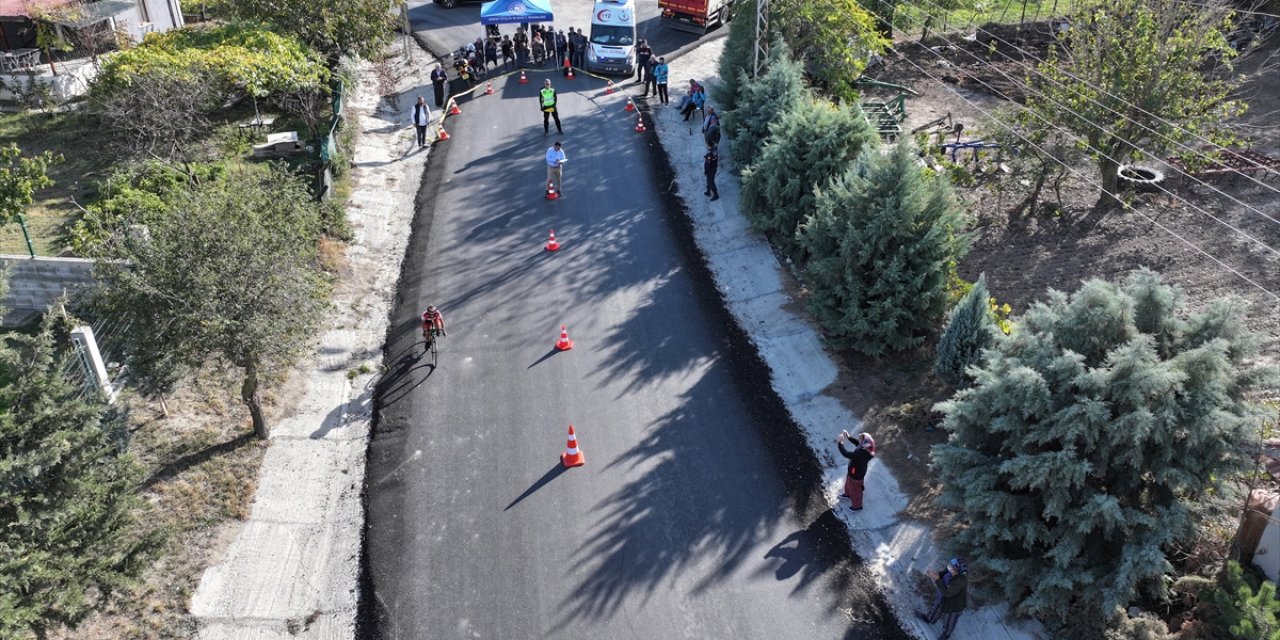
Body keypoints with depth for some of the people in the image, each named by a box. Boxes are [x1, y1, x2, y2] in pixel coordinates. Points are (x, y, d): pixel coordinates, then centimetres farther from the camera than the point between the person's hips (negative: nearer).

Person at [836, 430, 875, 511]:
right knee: (848, 483, 36)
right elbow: (858, 443, 2)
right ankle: (848, 494, 67)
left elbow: (846, 454, -44)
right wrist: (848, 437, -5)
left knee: (855, 490, 22)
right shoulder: (866, 447, -22)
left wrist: (840, 442, -36)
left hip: (856, 474, -8)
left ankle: (857, 506, 49)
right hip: (855, 470, 8)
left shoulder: (861, 453, -47)